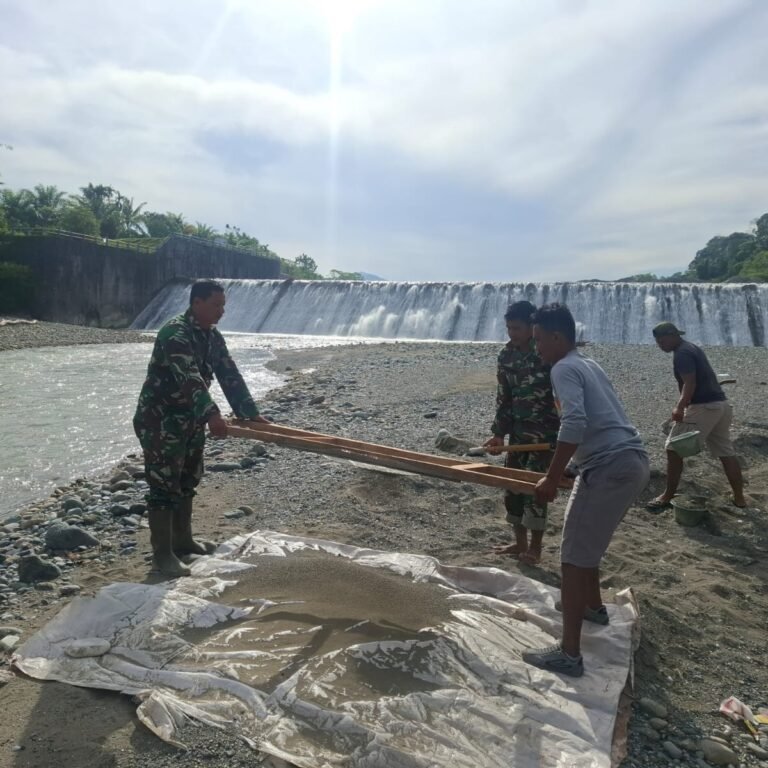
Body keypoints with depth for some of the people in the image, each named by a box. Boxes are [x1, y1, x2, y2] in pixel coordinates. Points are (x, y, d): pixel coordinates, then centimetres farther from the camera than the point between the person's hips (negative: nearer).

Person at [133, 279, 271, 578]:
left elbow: (230, 376, 7)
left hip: (191, 420, 9)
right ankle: (162, 554, 4)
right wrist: (212, 414, -44)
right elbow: (189, 377, -34)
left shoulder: (213, 337, 7)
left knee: (187, 482, 16)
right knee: (164, 485, -5)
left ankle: (183, 541, 30)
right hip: (160, 421, -9)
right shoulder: (175, 332, -21)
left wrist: (250, 413, 2)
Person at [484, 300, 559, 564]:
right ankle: (520, 542, 24)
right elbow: (504, 397, 7)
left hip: (546, 431, -7)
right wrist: (499, 433, 3)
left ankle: (535, 547, 12)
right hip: (518, 430, 7)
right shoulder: (506, 355, 3)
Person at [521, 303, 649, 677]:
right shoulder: (587, 364, 20)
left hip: (611, 467, -10)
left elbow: (575, 423, -25)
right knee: (586, 543, 28)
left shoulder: (564, 369, -9)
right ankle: (593, 605, 47)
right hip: (632, 461, 10)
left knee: (574, 557, -5)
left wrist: (551, 479, -21)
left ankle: (569, 654, 0)